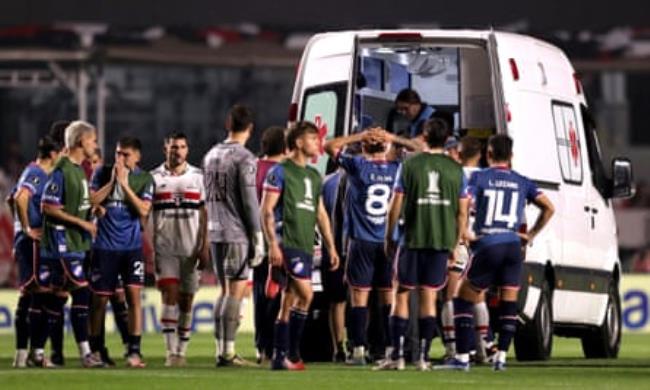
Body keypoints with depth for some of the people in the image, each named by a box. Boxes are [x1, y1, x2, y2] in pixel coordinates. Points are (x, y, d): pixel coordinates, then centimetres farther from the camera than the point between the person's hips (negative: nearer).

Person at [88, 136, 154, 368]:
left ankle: (134, 351, -8)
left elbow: (143, 210, -9)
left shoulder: (144, 179, 2)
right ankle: (96, 349, 16)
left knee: (134, 294, -10)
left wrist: (125, 184, -12)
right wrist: (112, 181, -10)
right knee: (100, 298, 4)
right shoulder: (102, 173, 5)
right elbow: (92, 201, -3)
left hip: (132, 245, -1)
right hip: (105, 246, 1)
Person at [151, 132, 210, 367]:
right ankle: (171, 352, -15)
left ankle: (181, 351, 12)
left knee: (186, 301, 4)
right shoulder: (154, 178, 5)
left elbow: (204, 214, 6)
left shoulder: (198, 177, 6)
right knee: (170, 295, -13)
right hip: (164, 248, -1)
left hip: (191, 249, 1)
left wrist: (204, 247, -2)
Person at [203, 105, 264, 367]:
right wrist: (258, 237, -9)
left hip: (215, 233, 7)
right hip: (237, 234, -7)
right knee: (235, 292, -5)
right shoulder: (244, 159, -11)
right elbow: (249, 201, -13)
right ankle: (228, 352, -9)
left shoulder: (211, 156, 12)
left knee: (226, 291, 13)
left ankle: (221, 350, 12)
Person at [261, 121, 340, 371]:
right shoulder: (280, 172, -4)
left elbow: (320, 213, 24)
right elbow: (266, 210, -8)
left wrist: (331, 246, 19)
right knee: (305, 294, -19)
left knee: (289, 303, 8)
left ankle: (280, 357, 11)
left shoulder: (314, 176, 19)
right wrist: (273, 244, -16)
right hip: (287, 244, -8)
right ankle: (292, 352, -14)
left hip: (306, 246, 8)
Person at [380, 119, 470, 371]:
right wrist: (455, 243, 16)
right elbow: (462, 212, 6)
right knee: (429, 296, 6)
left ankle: (397, 356, -1)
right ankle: (423, 357, 2)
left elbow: (395, 206, -2)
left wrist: (389, 238, 8)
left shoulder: (410, 165, -3)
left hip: (413, 239, -2)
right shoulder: (455, 170, 4)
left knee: (402, 294, 5)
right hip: (442, 241, 2)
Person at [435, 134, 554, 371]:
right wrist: (532, 234, 15)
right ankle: (501, 357, 5)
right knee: (509, 303, 11)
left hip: (487, 245, -3)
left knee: (464, 300, 8)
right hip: (513, 244, 3)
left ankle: (462, 358, 2)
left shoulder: (479, 178, 2)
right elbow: (548, 208, 8)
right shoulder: (522, 182, 12)